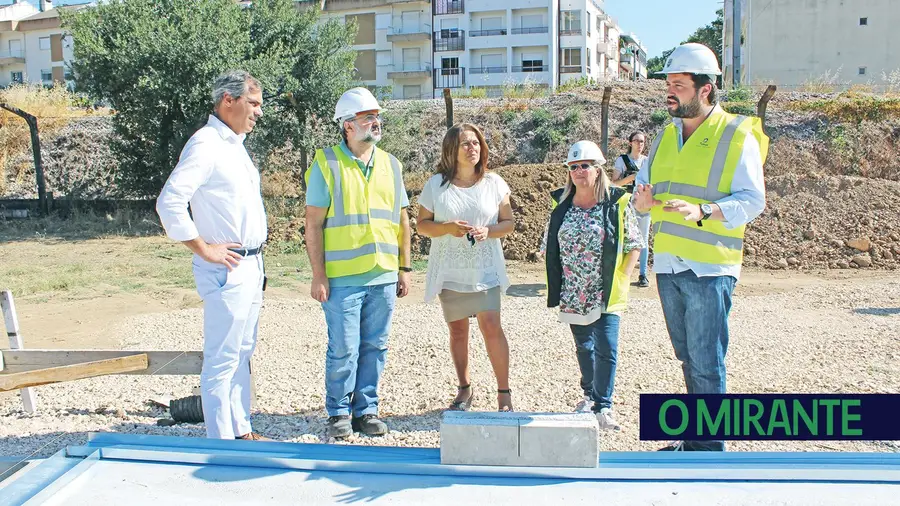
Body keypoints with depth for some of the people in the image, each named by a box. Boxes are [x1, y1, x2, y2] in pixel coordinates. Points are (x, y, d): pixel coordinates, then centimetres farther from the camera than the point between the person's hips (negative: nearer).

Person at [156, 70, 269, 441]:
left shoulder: (234, 143, 16)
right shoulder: (205, 145, -14)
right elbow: (169, 202, -23)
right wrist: (203, 249, -17)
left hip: (250, 266, 10)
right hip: (227, 269, -10)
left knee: (241, 355, 17)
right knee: (221, 360, -3)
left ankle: (240, 431, 27)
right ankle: (221, 443, 4)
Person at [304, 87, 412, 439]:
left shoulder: (390, 165, 12)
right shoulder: (326, 164, -3)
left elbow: (402, 220, 16)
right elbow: (313, 224, -4)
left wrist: (404, 268, 12)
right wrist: (318, 275, -9)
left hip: (384, 277, 4)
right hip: (342, 278, -4)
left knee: (375, 347, 10)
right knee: (343, 350, 0)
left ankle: (367, 409, 23)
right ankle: (339, 412, 17)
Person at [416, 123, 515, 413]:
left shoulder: (494, 183, 1)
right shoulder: (436, 184, 1)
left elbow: (509, 222, 5)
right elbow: (422, 224, 2)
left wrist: (488, 231, -15)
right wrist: (448, 228, -17)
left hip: (485, 270, -1)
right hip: (449, 271, 1)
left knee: (491, 326, -11)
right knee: (457, 330, 9)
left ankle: (504, 392, 0)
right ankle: (464, 389, 24)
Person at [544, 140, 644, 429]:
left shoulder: (617, 203, -6)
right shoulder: (561, 205, 3)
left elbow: (634, 245, -1)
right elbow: (551, 247, 9)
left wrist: (622, 280, -8)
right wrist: (556, 287, 4)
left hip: (606, 293, -3)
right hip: (573, 294, 4)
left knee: (606, 347, -10)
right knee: (583, 346, 15)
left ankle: (603, 406, 2)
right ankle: (590, 394, 34)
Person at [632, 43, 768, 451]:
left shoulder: (737, 135, -7)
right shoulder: (666, 135, 13)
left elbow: (752, 200, -12)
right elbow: (645, 183, 18)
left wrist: (702, 211, -27)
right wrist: (642, 199, -6)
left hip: (710, 268, -7)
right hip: (667, 264, 7)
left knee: (706, 363, -3)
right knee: (688, 359, 16)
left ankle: (709, 450, 7)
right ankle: (695, 439, 29)